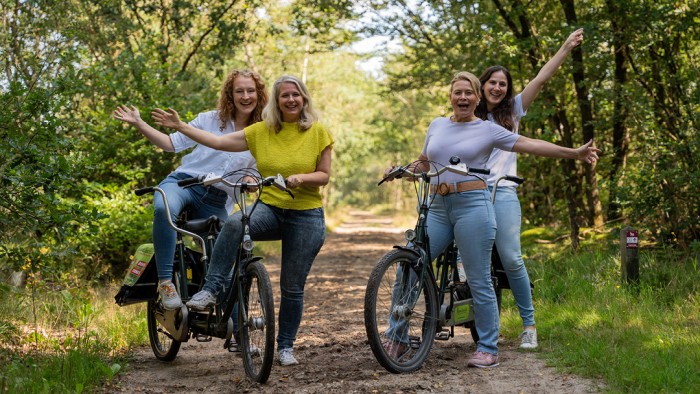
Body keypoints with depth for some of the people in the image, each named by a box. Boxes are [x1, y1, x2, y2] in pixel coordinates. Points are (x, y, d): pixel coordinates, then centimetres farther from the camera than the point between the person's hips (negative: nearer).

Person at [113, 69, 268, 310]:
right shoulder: (210, 120, 5)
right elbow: (173, 144, 5)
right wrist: (138, 123, -3)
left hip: (217, 202, 2)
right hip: (183, 182, -2)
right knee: (164, 209, -38)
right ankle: (165, 281, -33)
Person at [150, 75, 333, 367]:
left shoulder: (317, 132, -1)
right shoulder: (262, 131, 4)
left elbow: (324, 175, 0)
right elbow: (218, 142, 0)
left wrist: (302, 177, -21)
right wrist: (180, 126, -4)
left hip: (306, 216, -1)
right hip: (269, 208, 1)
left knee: (293, 287, 2)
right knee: (234, 223, -33)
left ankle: (286, 346, 19)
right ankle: (210, 290, -28)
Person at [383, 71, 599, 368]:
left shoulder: (487, 129, 3)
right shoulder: (436, 125, 16)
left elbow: (531, 145, 1)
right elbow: (424, 164, 25)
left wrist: (574, 153, -4)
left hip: (472, 207, -4)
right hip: (438, 209, 4)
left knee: (479, 282, -3)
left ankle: (488, 350, 7)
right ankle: (396, 338, 10)